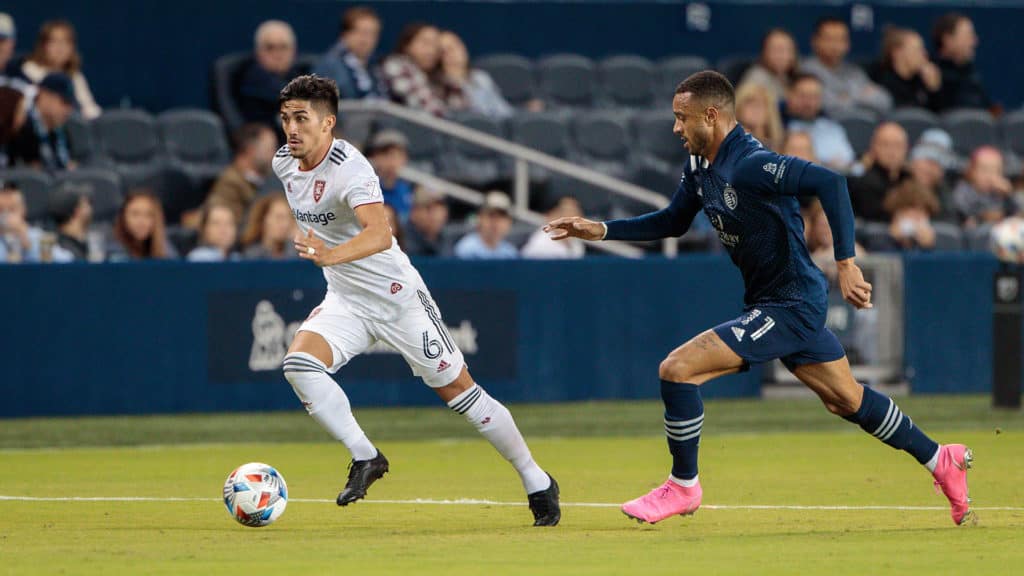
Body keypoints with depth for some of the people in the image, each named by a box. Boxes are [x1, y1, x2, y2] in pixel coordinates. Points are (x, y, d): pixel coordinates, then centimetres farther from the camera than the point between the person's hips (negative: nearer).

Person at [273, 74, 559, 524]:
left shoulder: (349, 168, -26)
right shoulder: (284, 163, -2)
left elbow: (379, 234, -43)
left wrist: (331, 255, -59)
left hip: (397, 297, -7)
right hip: (345, 301, 7)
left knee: (458, 390, -1)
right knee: (299, 362, -20)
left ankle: (537, 482, 14)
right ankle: (365, 459, -8)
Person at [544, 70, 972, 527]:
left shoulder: (750, 165, -24)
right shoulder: (701, 169, 6)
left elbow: (828, 182, -32)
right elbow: (673, 222, 22)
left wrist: (845, 263, -35)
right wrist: (601, 230, 13)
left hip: (790, 306, -10)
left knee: (677, 369, -14)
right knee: (847, 401, 20)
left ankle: (683, 487, 2)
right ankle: (940, 460, 33)